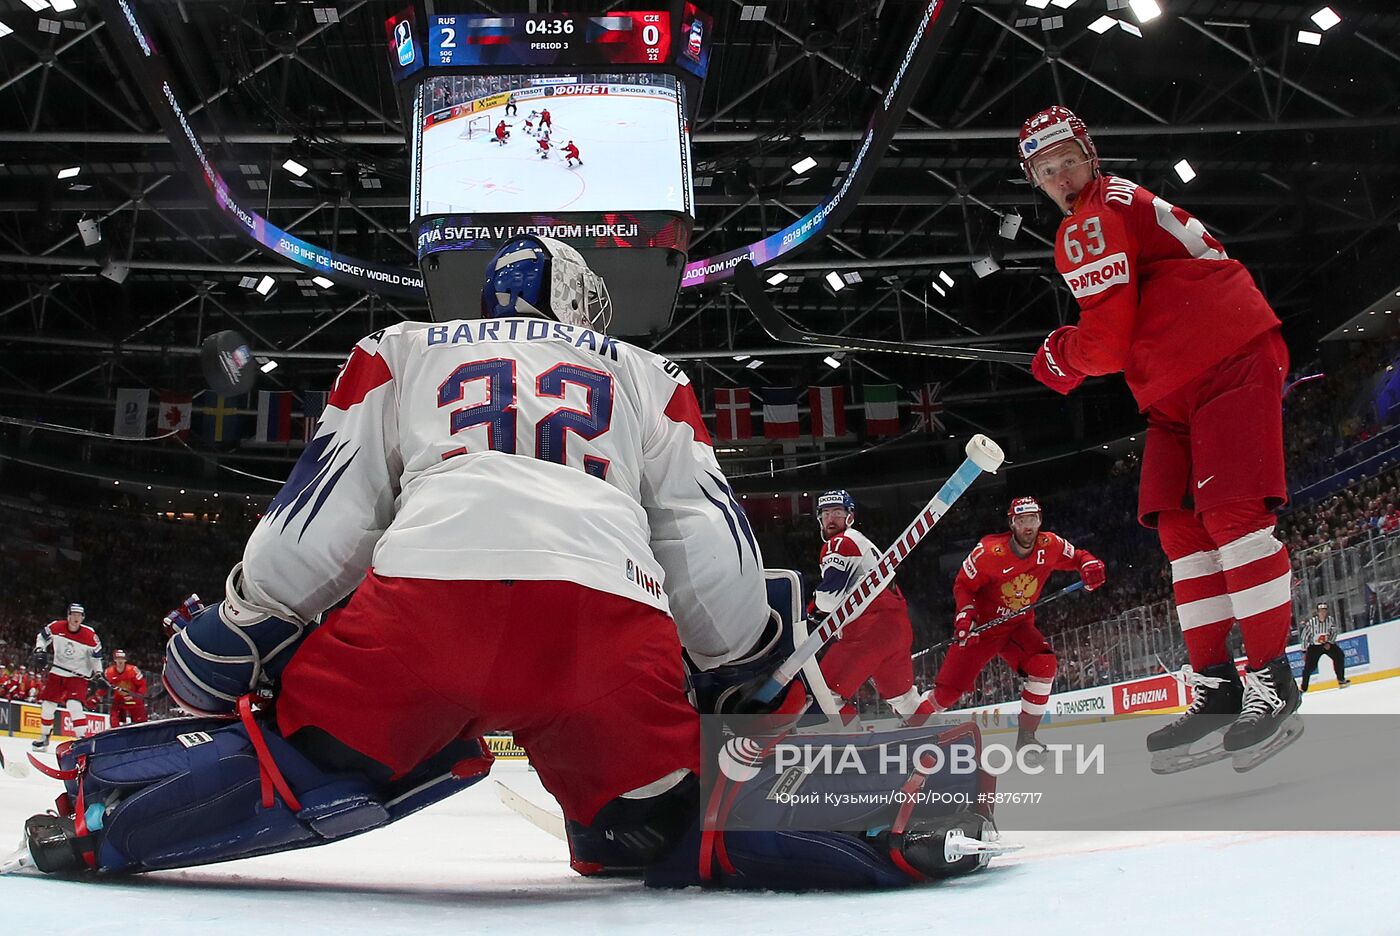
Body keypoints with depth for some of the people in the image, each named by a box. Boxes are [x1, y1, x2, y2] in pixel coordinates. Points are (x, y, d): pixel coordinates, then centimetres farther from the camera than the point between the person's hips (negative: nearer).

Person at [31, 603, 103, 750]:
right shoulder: (56, 627, -10)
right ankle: (44, 737, 28)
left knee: (74, 705, -21)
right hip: (57, 672, 4)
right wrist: (40, 650, -6)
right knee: (48, 705, 8)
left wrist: (98, 672, -7)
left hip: (78, 675, -4)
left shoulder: (90, 635, -15)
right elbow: (42, 636, 9)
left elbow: (96, 654, -2)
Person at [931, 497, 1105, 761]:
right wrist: (965, 614, -27)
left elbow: (1077, 557, 6)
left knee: (1044, 664, -24)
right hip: (981, 625, -3)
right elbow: (962, 585, -10)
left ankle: (1026, 736, -7)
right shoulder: (989, 551, -22)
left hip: (1019, 626, 3)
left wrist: (1090, 565, -18)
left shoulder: (1050, 545, -11)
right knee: (948, 690, -10)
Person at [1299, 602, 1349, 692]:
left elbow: (1333, 631, 1)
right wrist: (1304, 652, -12)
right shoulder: (1311, 622, -24)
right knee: (1309, 666, -9)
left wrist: (1329, 643, -12)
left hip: (1327, 644, 3)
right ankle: (1303, 688, 4)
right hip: (1314, 646, -3)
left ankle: (1341, 680, -7)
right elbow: (1304, 637, -15)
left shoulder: (1330, 619, -14)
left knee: (1339, 656, -17)